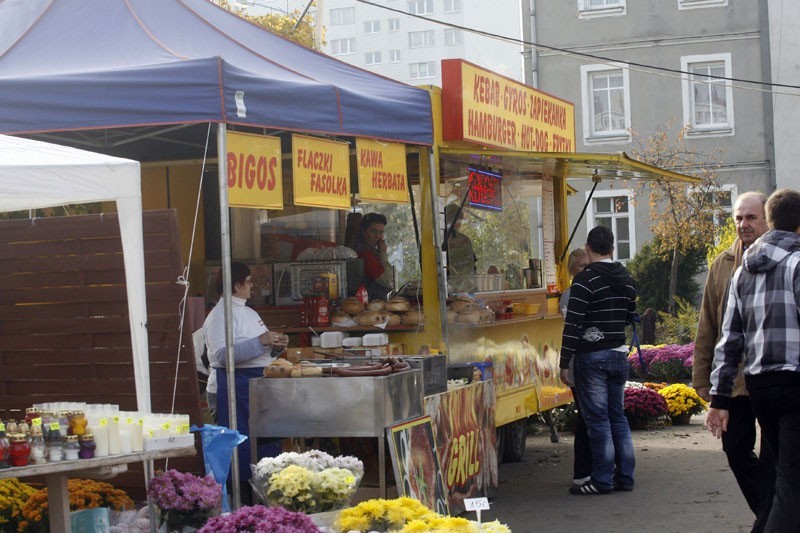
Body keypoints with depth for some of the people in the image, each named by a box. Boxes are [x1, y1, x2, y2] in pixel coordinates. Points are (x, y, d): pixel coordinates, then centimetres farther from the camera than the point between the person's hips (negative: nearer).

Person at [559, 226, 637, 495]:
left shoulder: (585, 279, -13)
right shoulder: (626, 279, 9)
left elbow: (572, 324, -15)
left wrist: (564, 363, -12)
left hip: (592, 357, -6)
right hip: (619, 354, 6)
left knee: (597, 419, -2)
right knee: (618, 416, 13)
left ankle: (602, 480, 1)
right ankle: (625, 476, 15)